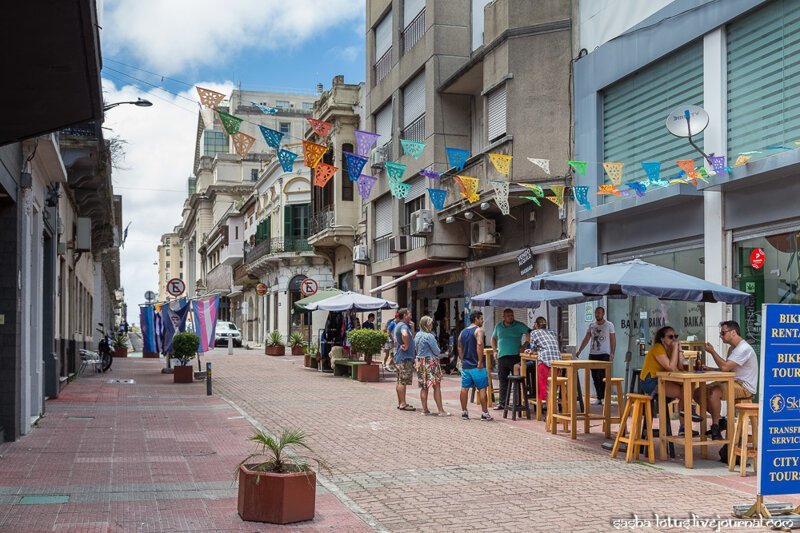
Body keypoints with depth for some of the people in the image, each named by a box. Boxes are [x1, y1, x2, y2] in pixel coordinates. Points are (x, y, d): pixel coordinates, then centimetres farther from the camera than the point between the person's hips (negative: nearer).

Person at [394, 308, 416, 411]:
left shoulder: (398, 325, 19)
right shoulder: (403, 326, -15)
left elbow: (412, 337, 32)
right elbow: (405, 335, -38)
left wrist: (411, 327, 17)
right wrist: (406, 346, -26)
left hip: (399, 357, 11)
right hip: (404, 357, -11)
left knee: (400, 381, 13)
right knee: (403, 381, -9)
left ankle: (400, 403, 19)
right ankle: (403, 404, -8)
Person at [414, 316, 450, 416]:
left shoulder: (417, 335, 9)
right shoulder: (429, 336, -15)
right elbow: (437, 351, -12)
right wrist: (438, 353, 9)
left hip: (420, 362, 8)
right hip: (430, 362, -8)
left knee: (424, 387, 11)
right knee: (436, 386, -6)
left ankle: (425, 409, 12)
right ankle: (441, 411, -7)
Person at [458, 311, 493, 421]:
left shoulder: (463, 332, 15)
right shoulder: (479, 330, -9)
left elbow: (460, 348, 17)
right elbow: (479, 344, -24)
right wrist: (480, 361, -22)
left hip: (465, 365, 7)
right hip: (477, 366, -7)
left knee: (464, 388, 10)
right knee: (482, 388, -1)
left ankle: (464, 412, 15)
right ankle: (484, 413, 0)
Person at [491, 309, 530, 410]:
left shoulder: (519, 326, 0)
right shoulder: (498, 326, 13)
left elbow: (530, 335, -4)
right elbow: (493, 338, 27)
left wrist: (524, 346, -9)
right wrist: (495, 350, 15)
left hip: (515, 356, -4)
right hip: (501, 357, 4)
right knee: (503, 381, 7)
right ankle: (502, 403, 12)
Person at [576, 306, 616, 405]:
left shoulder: (609, 325, 0)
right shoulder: (591, 325, 11)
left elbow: (613, 340, -1)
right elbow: (586, 339, 8)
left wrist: (612, 353, -11)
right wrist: (579, 351, -2)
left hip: (604, 354, -4)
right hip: (592, 354, 4)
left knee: (602, 376, -14)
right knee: (595, 377, 4)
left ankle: (604, 397, -9)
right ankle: (599, 397, 11)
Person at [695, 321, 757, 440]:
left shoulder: (744, 349, -18)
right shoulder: (732, 348, 15)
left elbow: (725, 367, -26)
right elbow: (727, 369, 19)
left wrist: (712, 352, -15)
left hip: (745, 387, -10)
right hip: (734, 383, 10)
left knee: (713, 392, -34)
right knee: (698, 392, 2)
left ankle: (715, 429, -21)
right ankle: (718, 421, 12)